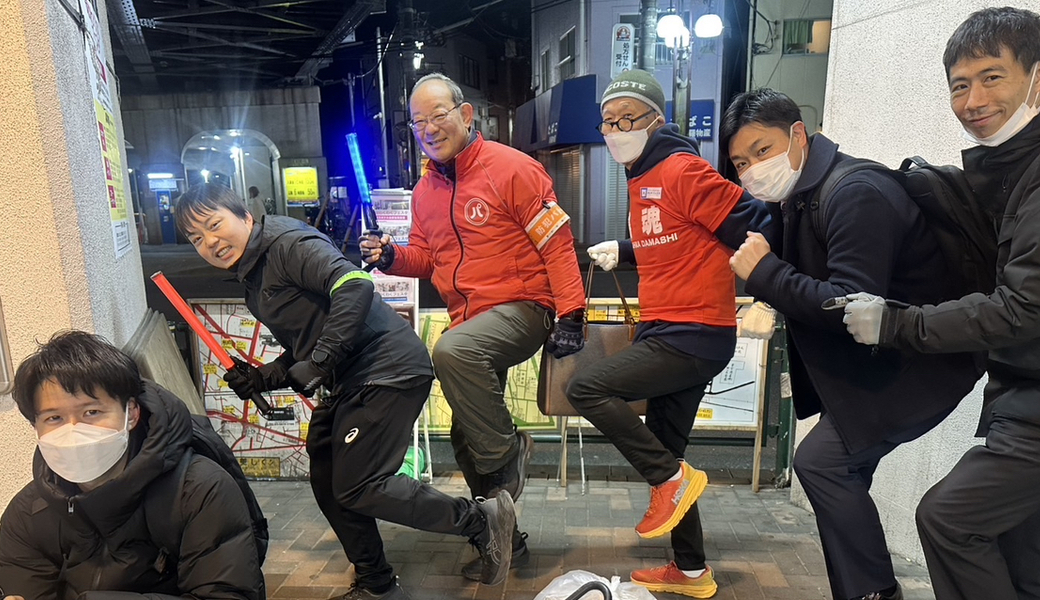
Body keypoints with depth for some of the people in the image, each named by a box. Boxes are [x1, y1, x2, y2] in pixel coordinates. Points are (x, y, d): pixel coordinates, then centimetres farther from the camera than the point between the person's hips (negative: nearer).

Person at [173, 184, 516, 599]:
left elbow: (356, 285, -26)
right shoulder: (254, 284, 20)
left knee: (355, 488, -11)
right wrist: (259, 379, 7)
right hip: (348, 382, 11)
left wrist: (320, 360, -26)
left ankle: (480, 520, 2)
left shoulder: (286, 242, -10)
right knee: (327, 484, 14)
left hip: (387, 370, -11)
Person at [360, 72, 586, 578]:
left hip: (521, 308, -8)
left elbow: (557, 244, -13)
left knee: (450, 351, -37)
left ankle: (507, 452, -12)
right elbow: (426, 256, 17)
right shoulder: (425, 189, 11)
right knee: (466, 437, 11)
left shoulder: (512, 168, -11)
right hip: (470, 321, 8)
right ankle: (503, 540, 32)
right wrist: (392, 258, -5)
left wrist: (571, 315, -18)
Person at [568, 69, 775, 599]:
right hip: (668, 334, 10)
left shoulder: (682, 170, -12)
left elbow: (755, 227, -17)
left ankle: (672, 478, -1)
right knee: (661, 452, 14)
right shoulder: (641, 178, 16)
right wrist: (621, 251, 17)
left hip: (694, 335, -10)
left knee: (586, 388, -16)